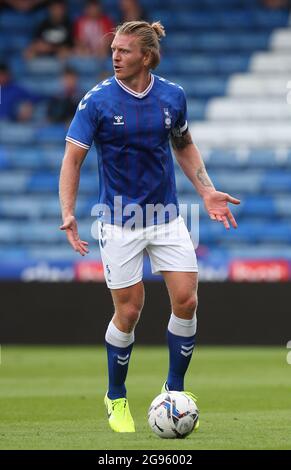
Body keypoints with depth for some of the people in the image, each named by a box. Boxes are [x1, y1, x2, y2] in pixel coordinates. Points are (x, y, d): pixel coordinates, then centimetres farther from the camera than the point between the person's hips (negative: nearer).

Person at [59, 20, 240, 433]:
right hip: (120, 222, -3)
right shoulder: (97, 101, -11)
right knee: (129, 312, 0)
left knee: (186, 301, -5)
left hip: (167, 217, 3)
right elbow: (73, 159, -10)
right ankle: (116, 399, 21)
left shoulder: (173, 96, -1)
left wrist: (207, 191, 6)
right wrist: (68, 214, -22)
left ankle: (174, 390, 14)